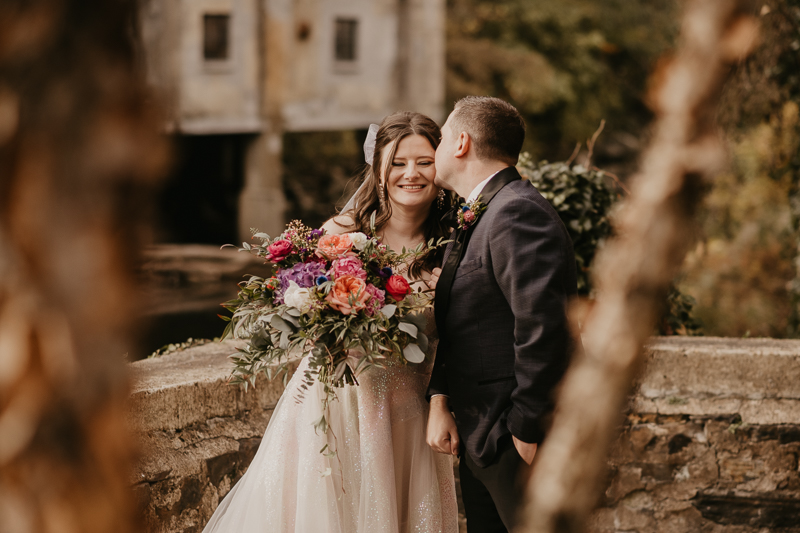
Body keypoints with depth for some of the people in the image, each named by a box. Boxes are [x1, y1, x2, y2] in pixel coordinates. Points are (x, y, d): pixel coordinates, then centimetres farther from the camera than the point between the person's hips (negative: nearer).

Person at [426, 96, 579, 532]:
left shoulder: (517, 214, -19)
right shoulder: (473, 218, 14)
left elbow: (542, 327, -26)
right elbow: (451, 323, 16)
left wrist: (527, 433, -21)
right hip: (477, 435, 10)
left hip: (517, 444, -10)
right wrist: (439, 401, 2)